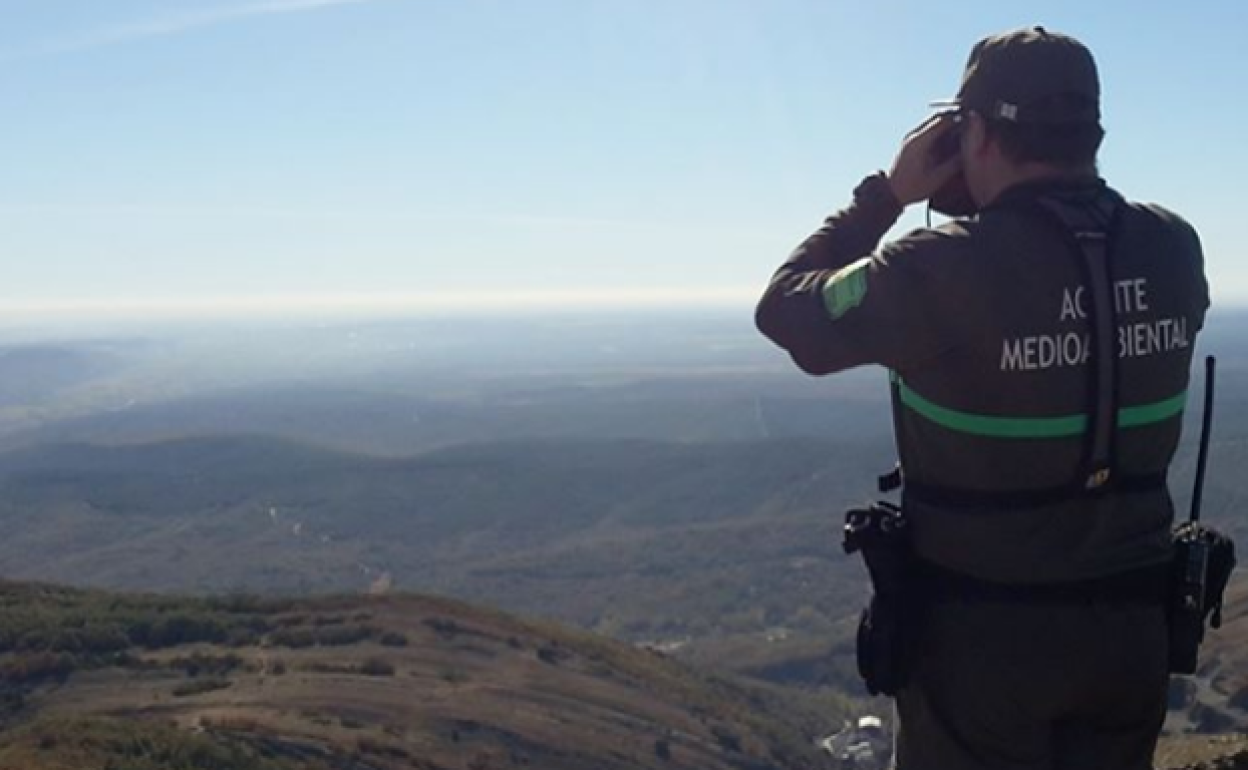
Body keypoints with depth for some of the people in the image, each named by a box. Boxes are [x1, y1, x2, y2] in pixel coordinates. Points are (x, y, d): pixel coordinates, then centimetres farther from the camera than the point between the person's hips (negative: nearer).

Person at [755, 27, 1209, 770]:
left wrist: (886, 192, 0)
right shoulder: (1175, 249, -5)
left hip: (982, 634, -4)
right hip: (1133, 627, 5)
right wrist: (1010, 202, 12)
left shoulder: (940, 271, -21)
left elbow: (786, 311, -5)